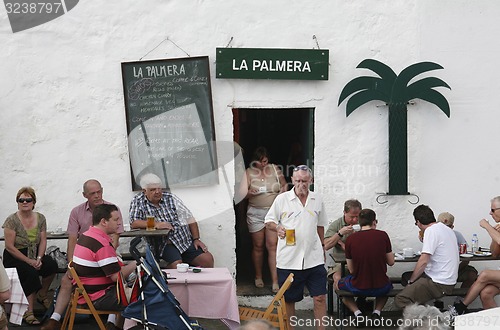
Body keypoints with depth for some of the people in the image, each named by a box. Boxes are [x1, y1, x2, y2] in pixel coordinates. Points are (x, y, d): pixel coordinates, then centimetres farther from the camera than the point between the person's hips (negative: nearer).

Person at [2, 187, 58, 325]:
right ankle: (28, 312, -26)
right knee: (31, 272, -33)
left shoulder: (40, 218, 3)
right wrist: (29, 261, -18)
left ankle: (42, 294, 3)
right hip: (15, 257, -4)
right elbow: (10, 247, -13)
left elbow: (43, 241, 3)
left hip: (35, 254, 5)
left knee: (52, 264, -25)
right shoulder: (12, 220, -11)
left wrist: (39, 259, -15)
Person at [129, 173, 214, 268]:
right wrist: (156, 224, -23)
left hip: (185, 240, 4)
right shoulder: (138, 202, 2)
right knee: (176, 265, -31)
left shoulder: (171, 198, 10)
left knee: (208, 259, -12)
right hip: (162, 243, -4)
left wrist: (196, 239, 2)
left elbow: (190, 219, 12)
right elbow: (133, 223, -12)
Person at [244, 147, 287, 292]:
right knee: (258, 246, 8)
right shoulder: (249, 172, 2)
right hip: (255, 213, 0)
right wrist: (250, 192, -24)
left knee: (272, 246, -7)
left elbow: (284, 184, 16)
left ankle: (275, 281, -7)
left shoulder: (275, 169, 5)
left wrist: (283, 191, -6)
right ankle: (258, 277, 26)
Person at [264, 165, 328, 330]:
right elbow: (269, 221, 3)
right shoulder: (282, 199, -1)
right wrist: (278, 228, -18)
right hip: (288, 259, -2)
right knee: (289, 300, 8)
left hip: (314, 259, 2)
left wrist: (321, 247, 23)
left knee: (320, 298, -2)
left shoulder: (317, 200, 9)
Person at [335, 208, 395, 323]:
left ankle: (357, 313, 9)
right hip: (380, 288, 1)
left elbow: (351, 270, -1)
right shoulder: (383, 235, -8)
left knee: (337, 284, 31)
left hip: (358, 288, -1)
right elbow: (391, 262, 3)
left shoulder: (350, 239, -9)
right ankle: (376, 312, 11)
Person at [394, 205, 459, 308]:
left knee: (400, 299, -18)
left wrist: (411, 281, -9)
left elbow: (423, 261, -20)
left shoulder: (431, 231, -15)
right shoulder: (447, 229, 12)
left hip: (439, 284, -10)